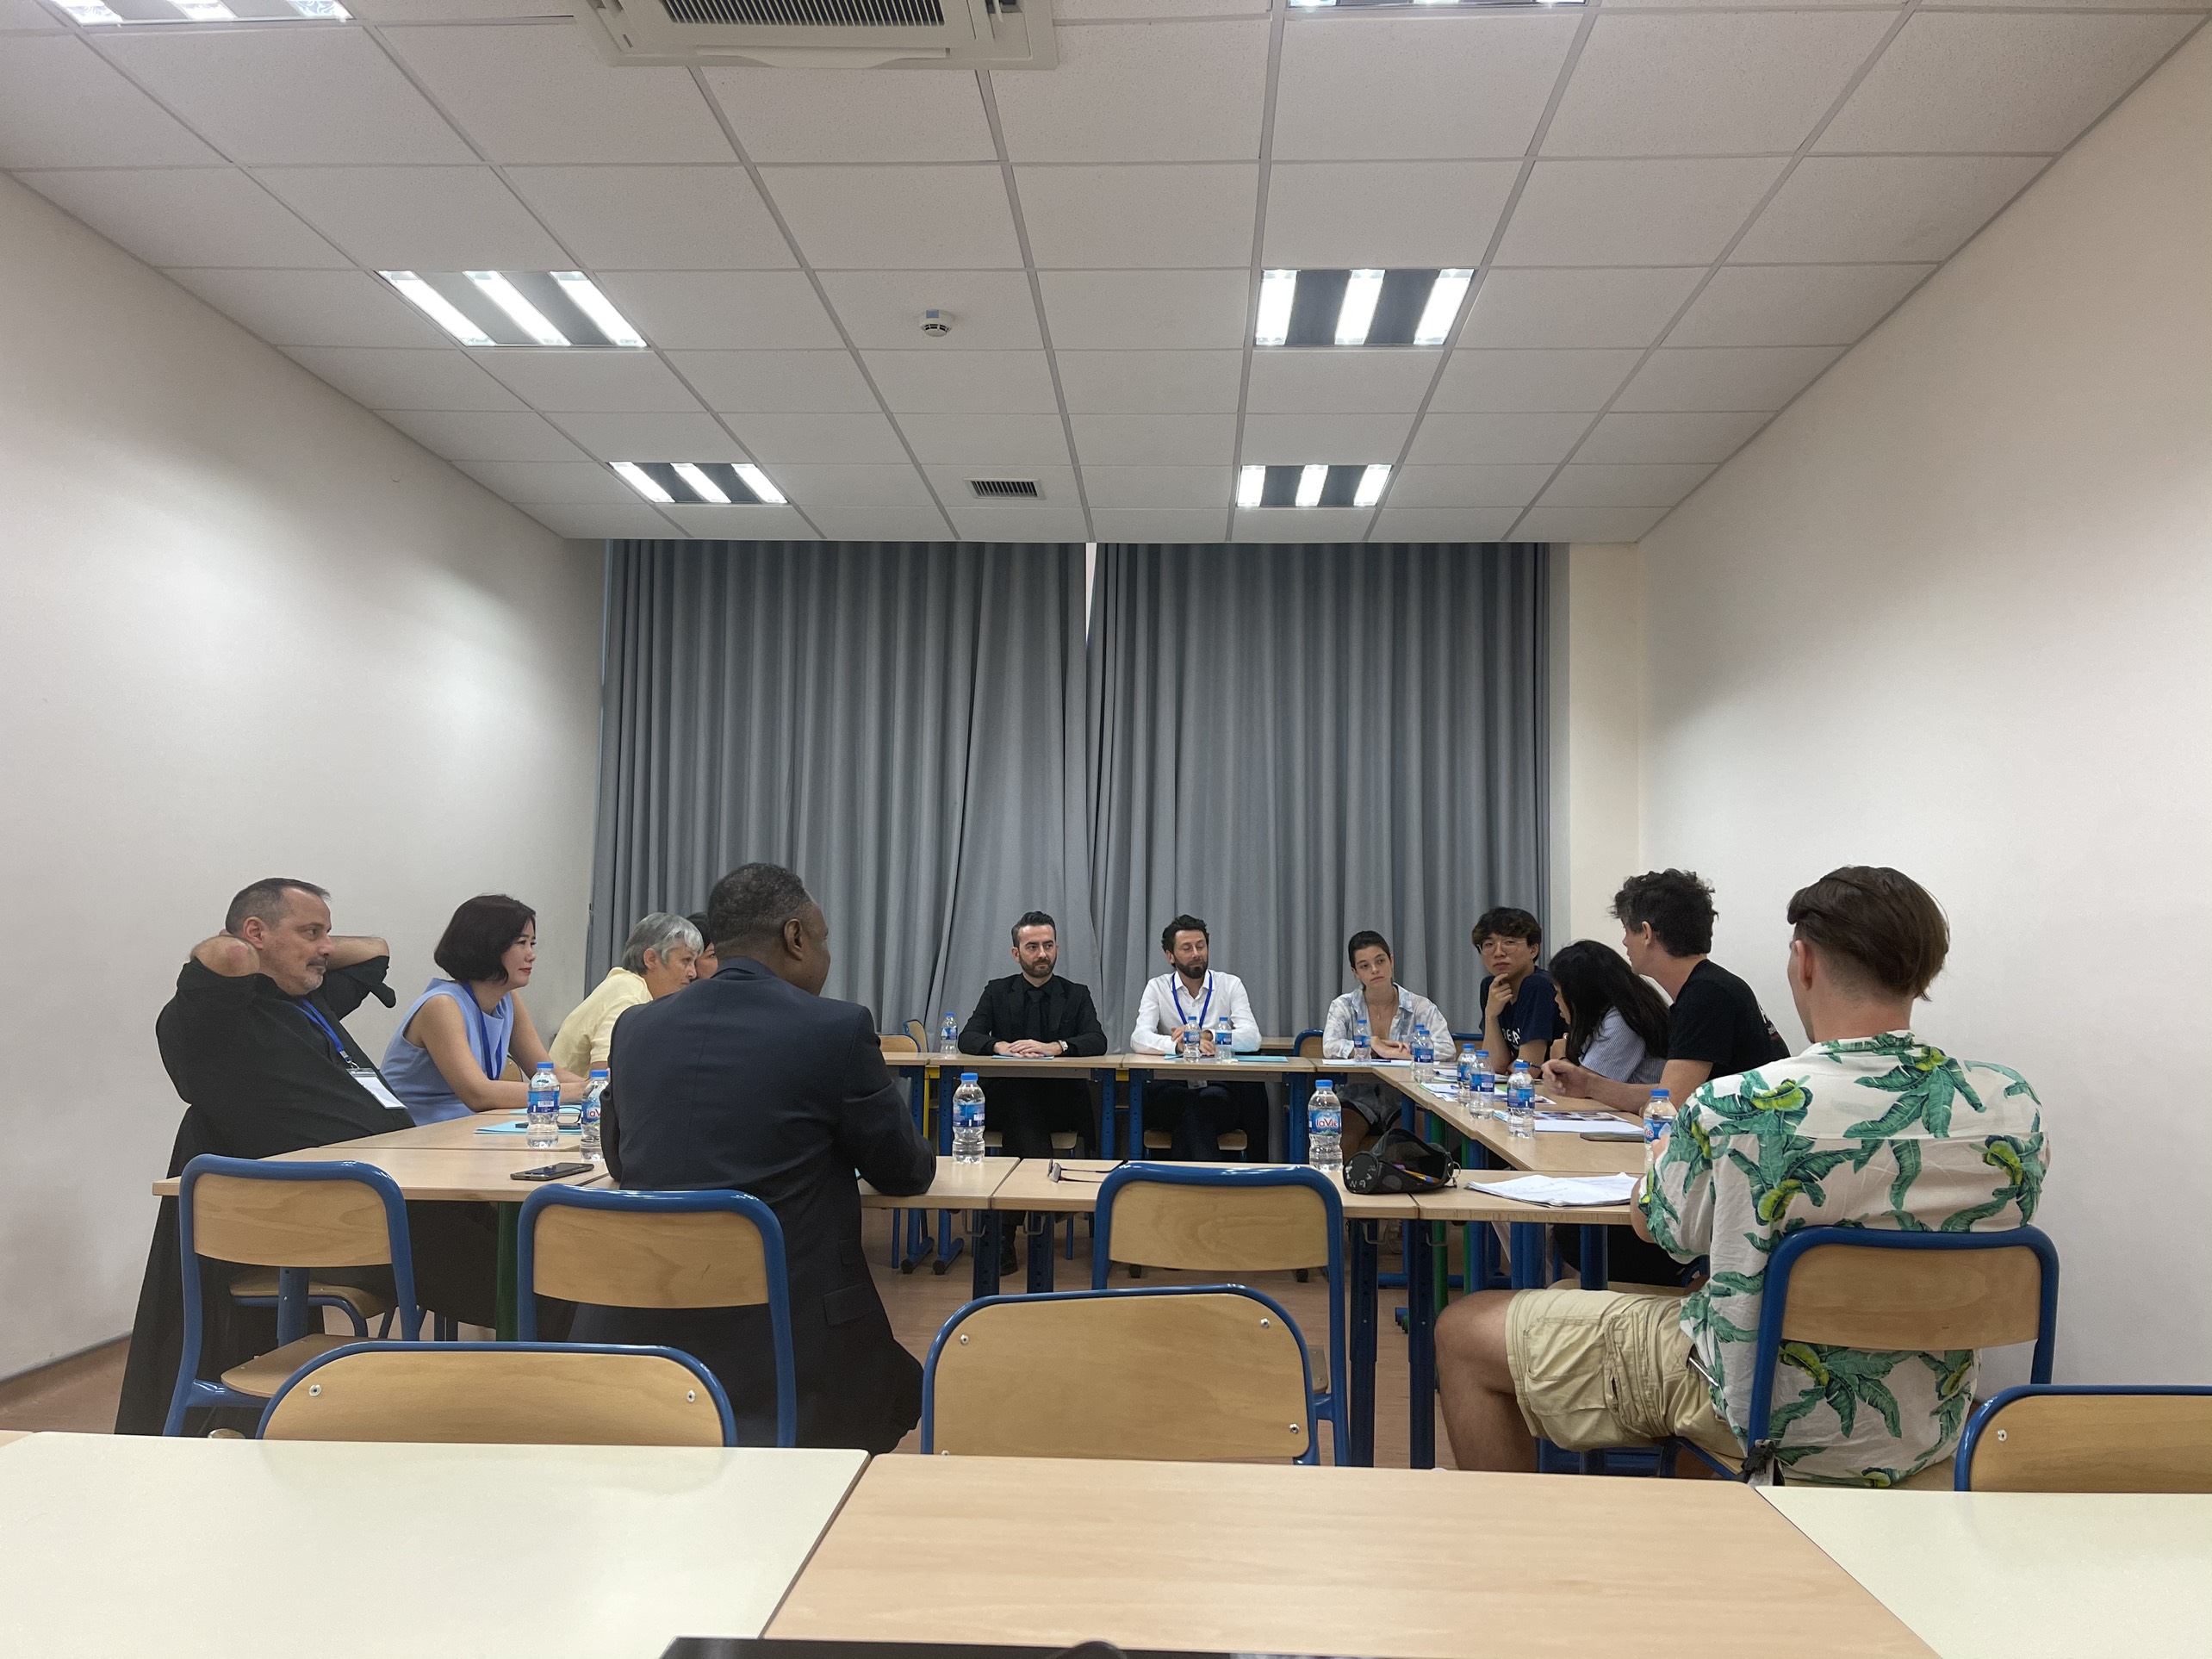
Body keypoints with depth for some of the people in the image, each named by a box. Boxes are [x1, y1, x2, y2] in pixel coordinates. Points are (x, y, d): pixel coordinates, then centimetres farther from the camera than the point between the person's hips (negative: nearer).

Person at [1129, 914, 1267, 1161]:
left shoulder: (1230, 985, 10)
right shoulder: (1157, 988, 10)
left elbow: (1252, 1038, -6)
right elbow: (1139, 1040, -8)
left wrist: (1207, 1035, -23)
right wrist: (1179, 1044, -29)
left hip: (1220, 1087, 1)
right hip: (1171, 1088, 0)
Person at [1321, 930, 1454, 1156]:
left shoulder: (1420, 1007, 3)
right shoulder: (1343, 1007, 4)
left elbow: (1446, 1049, -11)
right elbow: (1330, 1048, -14)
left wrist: (1406, 1053, -19)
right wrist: (1374, 1047, -20)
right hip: (1358, 1100, 0)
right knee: (1340, 1138, -30)